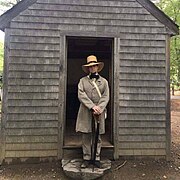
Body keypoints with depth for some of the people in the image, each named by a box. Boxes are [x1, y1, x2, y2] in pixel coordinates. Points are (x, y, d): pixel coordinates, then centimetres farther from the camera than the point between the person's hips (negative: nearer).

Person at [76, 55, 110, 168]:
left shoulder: (104, 81, 10)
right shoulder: (83, 80, 8)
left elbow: (106, 97, 2)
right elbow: (81, 95, -4)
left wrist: (99, 108, -13)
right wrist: (92, 106, -16)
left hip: (99, 113, 1)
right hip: (86, 112, 0)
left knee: (98, 137, 7)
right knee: (86, 137, 4)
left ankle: (97, 158, 18)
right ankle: (87, 158, 16)